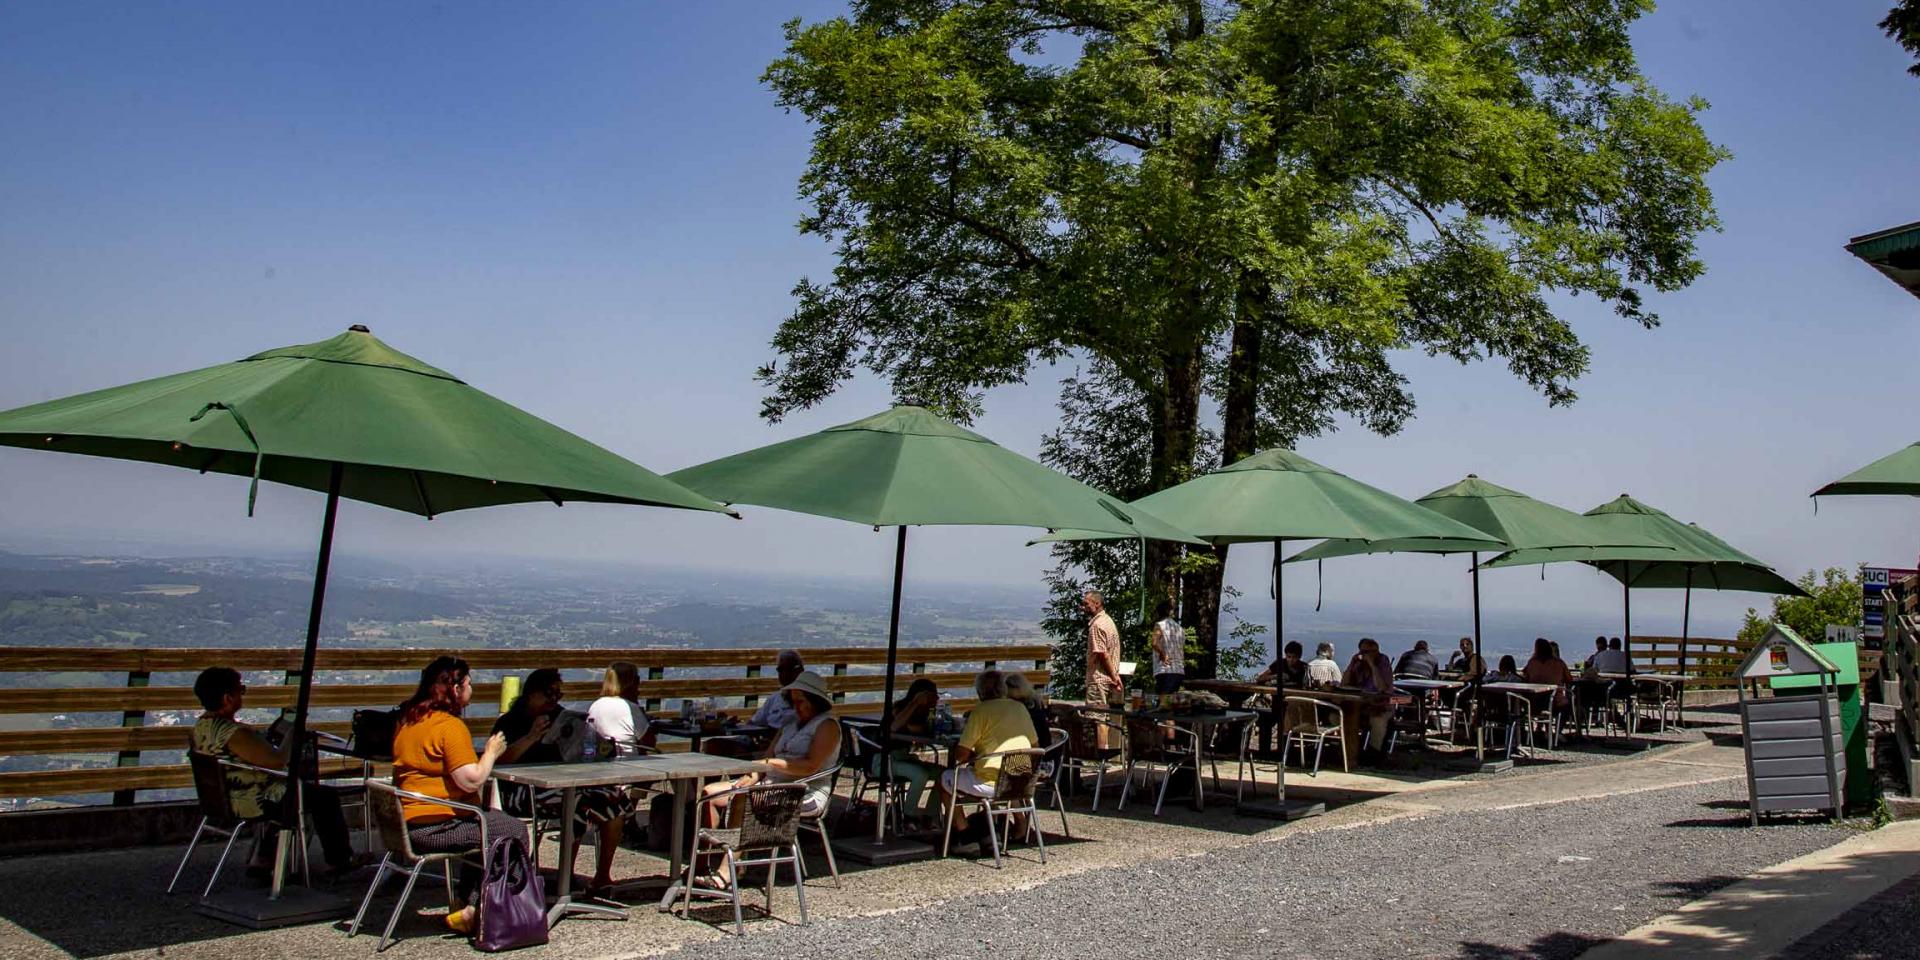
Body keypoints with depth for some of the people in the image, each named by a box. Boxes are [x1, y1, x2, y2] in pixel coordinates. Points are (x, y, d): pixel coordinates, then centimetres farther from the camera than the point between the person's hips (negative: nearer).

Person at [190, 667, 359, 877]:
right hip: (254, 804, -10)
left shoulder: (201, 725, 2)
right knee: (326, 797, 3)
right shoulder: (234, 733, -30)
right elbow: (278, 760, -28)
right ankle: (339, 861, 17)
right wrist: (292, 734, -12)